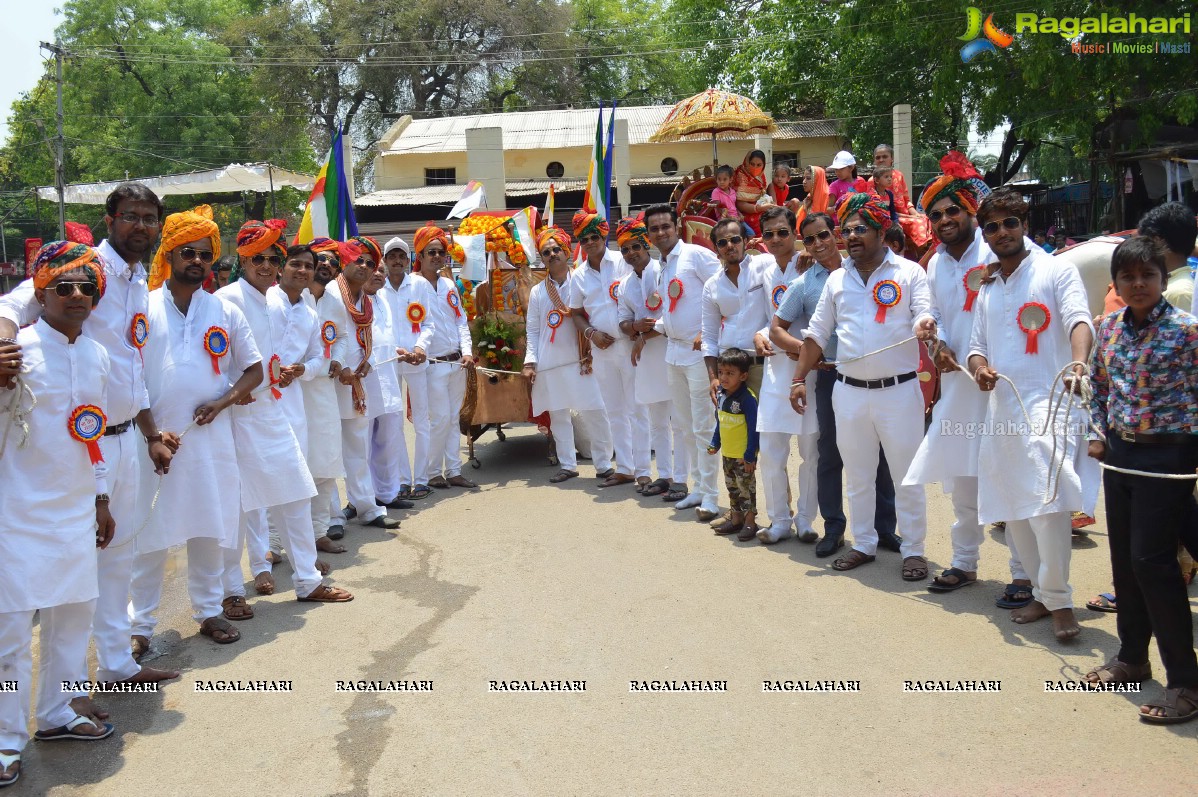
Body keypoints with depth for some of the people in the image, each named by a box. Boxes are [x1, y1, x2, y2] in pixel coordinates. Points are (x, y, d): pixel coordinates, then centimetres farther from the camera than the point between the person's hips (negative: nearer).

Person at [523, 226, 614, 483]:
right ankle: (568, 465, 17)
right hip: (550, 363, 4)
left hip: (581, 360, -3)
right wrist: (530, 361, 5)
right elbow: (532, 330, 14)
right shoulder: (537, 292, 13)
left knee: (593, 413, -4)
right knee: (558, 416, 7)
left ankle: (603, 464, 8)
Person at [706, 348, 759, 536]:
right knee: (732, 487, 17)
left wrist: (750, 455, -19)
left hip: (743, 455, -8)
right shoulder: (721, 395, 2)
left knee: (746, 487, 2)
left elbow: (753, 429, -19)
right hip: (727, 452, 8)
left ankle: (750, 521, 12)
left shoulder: (747, 399, -21)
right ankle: (736, 519, 29)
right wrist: (715, 443, 18)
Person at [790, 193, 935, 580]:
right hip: (849, 391, 4)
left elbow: (925, 316, -11)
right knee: (856, 475, 13)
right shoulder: (837, 278, 10)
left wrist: (924, 326, -35)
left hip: (898, 389, -4)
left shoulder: (909, 272, -2)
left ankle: (913, 550, 14)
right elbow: (817, 333, 13)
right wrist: (800, 378, 8)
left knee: (907, 475, 3)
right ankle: (864, 544, 26)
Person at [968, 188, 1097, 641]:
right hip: (1001, 406, 7)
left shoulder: (1056, 270, 0)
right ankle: (1043, 594, 23)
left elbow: (1078, 319, -15)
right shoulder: (986, 289, 19)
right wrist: (979, 367, -5)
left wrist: (1078, 362, -36)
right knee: (1012, 509, 9)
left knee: (1046, 502, -20)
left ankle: (1059, 600, -7)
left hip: (1046, 403, -7)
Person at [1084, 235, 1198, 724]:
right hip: (1120, 453, 6)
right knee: (1123, 559, 13)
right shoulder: (1110, 326, 4)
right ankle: (1132, 657, 29)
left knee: (1152, 561, -7)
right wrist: (1097, 434, 9)